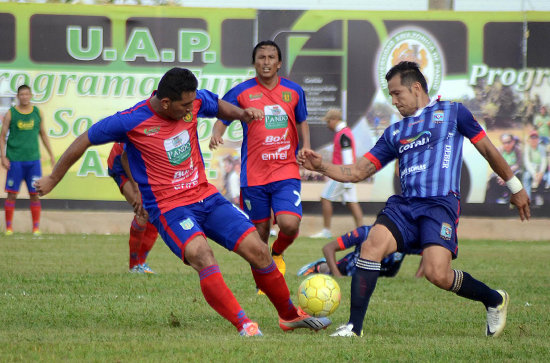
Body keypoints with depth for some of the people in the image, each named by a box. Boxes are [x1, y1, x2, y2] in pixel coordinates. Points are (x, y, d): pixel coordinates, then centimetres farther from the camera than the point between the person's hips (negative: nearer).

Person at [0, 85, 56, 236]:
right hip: (15, 160, -2)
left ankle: (36, 227, 6)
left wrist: (51, 155, 14)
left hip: (33, 159, 2)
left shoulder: (37, 113, 8)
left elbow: (43, 134, 17)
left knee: (34, 194, 1)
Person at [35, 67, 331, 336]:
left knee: (257, 249, -2)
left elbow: (219, 106, 23)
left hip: (206, 197, 6)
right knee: (201, 256, -33)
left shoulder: (194, 102, -2)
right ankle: (243, 325, -33)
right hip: (170, 209, -5)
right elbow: (84, 141, -3)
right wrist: (52, 180, 5)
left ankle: (290, 315, 18)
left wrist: (242, 114, 1)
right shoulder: (131, 122, -16)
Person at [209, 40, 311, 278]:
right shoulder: (241, 92, 0)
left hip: (286, 170, 1)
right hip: (253, 174, -1)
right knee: (260, 230, 5)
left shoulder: (294, 91, 8)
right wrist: (216, 134, -20)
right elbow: (222, 119, 3)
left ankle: (277, 253, 17)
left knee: (289, 225, -18)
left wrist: (305, 146, 6)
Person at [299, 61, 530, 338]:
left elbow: (487, 149, 16)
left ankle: (494, 300, 6)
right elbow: (357, 172, 18)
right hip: (404, 204, 5)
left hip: (440, 204, -5)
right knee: (371, 246, -24)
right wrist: (322, 167, 2)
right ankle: (354, 327, -21)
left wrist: (515, 186, 19)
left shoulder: (451, 112, 11)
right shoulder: (395, 133, 22)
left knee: (437, 273, -22)